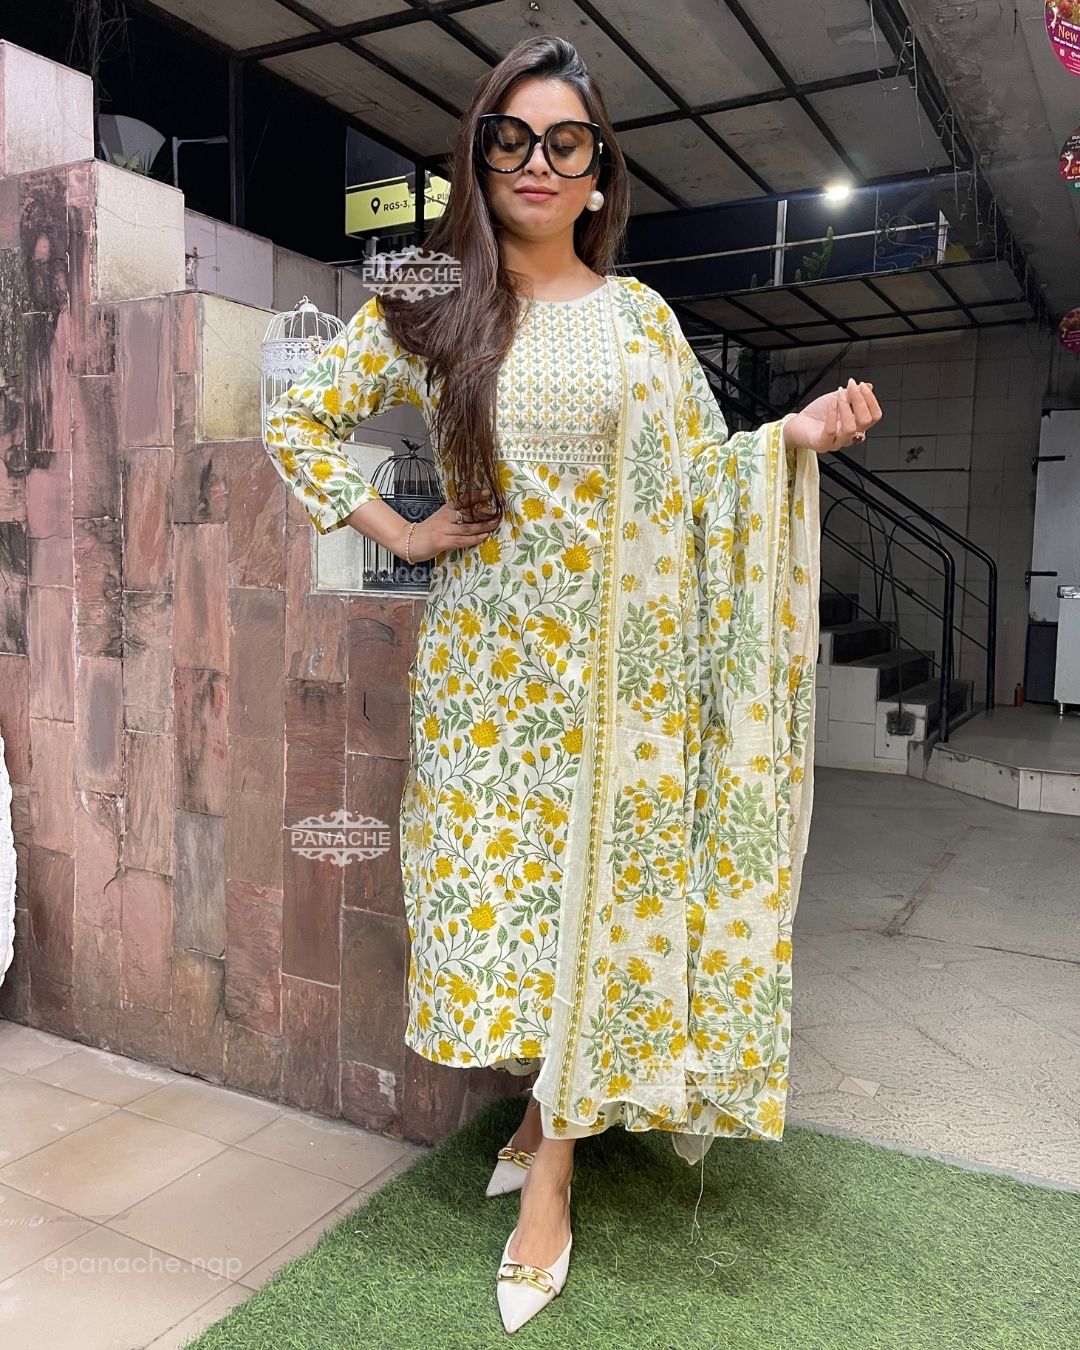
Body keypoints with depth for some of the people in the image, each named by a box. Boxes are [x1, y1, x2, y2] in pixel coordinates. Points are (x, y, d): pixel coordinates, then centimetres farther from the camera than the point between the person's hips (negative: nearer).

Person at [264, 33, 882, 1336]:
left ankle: (552, 1162, 20)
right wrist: (397, 532, 1)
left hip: (613, 653, 0)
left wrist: (792, 438, -9)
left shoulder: (640, 316, 6)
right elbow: (294, 420, 9)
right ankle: (548, 1103, 33)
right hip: (484, 652, 1)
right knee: (498, 877, 6)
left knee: (595, 881, 3)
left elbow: (696, 475, 9)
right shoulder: (423, 318, 4)